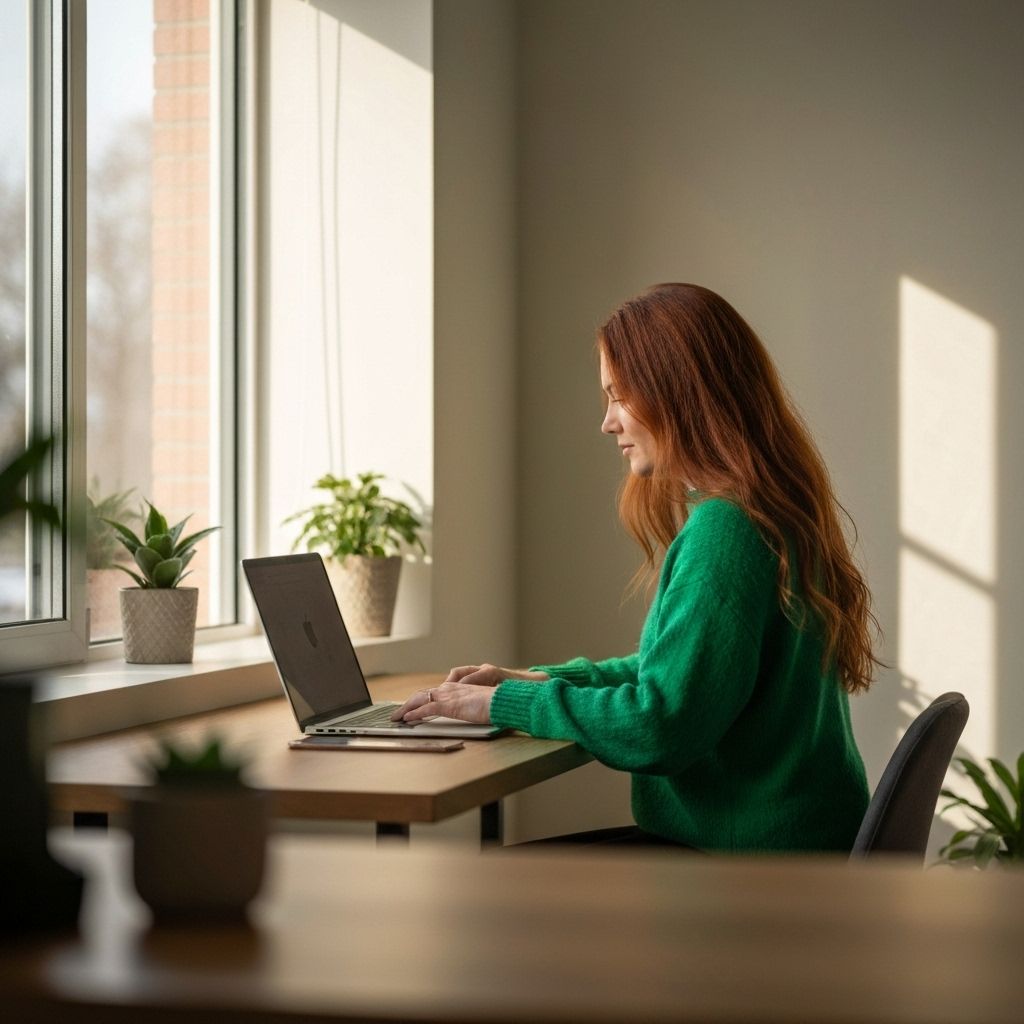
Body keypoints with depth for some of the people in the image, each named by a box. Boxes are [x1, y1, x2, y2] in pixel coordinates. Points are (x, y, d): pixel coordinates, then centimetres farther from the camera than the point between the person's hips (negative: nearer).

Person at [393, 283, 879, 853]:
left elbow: (660, 725, -23)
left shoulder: (725, 529, -20)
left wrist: (509, 703, -12)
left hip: (752, 858, -10)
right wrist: (544, 680, 13)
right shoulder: (774, 515, 12)